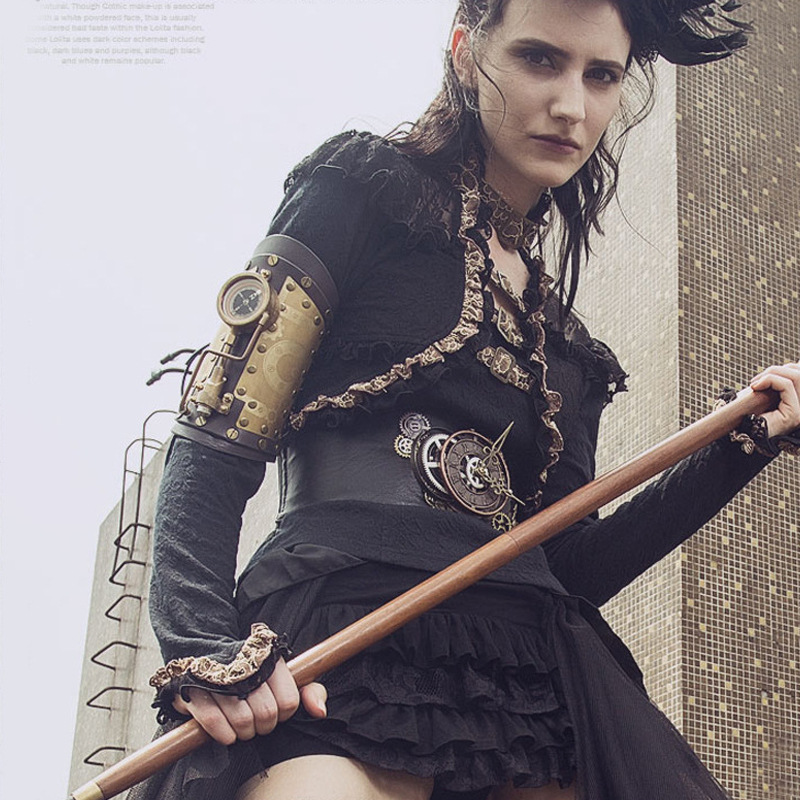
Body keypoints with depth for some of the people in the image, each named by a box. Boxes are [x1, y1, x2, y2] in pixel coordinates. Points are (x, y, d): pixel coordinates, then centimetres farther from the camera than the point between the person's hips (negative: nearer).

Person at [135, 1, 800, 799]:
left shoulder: (568, 348, 23)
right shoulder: (367, 190, 7)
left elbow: (566, 568, 17)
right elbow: (217, 443, -2)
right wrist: (204, 645, -17)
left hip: (529, 689, 6)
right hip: (340, 666, -5)